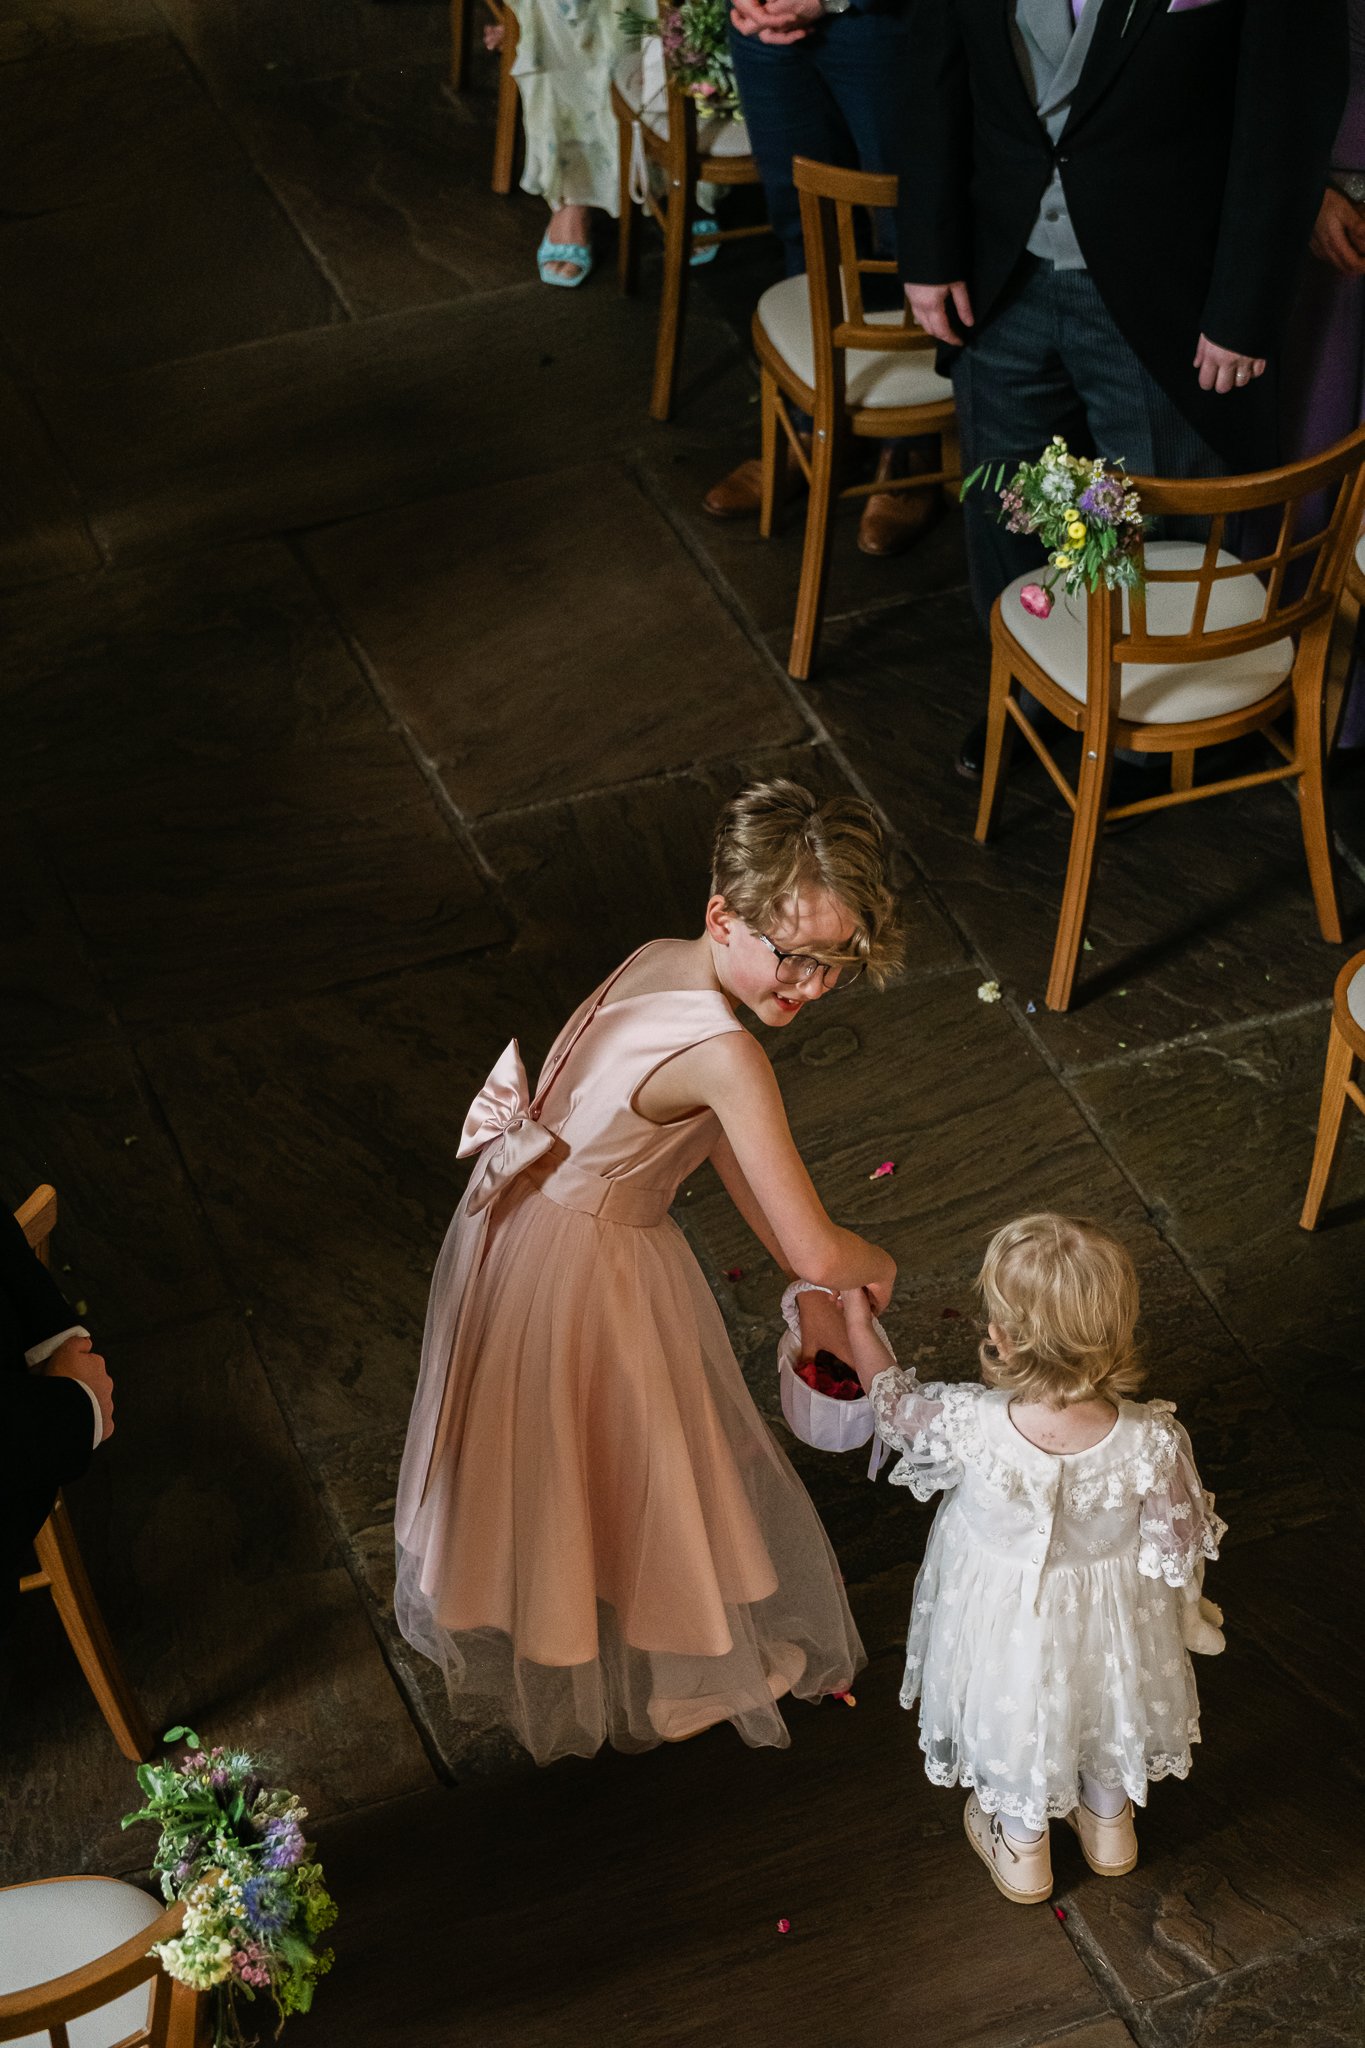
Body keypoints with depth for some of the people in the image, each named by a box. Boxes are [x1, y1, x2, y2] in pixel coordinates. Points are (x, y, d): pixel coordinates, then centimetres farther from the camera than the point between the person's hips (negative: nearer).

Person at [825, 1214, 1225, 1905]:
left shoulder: (969, 1426, -38)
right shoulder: (1152, 1442, -36)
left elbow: (895, 1404, -14)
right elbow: (1180, 1549, -19)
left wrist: (858, 1328, 5)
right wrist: (1188, 1611, 6)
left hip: (1006, 1621, -1)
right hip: (1108, 1624, 1)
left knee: (1013, 1724, 31)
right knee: (1105, 1713, 34)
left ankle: (1021, 1853, 57)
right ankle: (1109, 1827, 61)